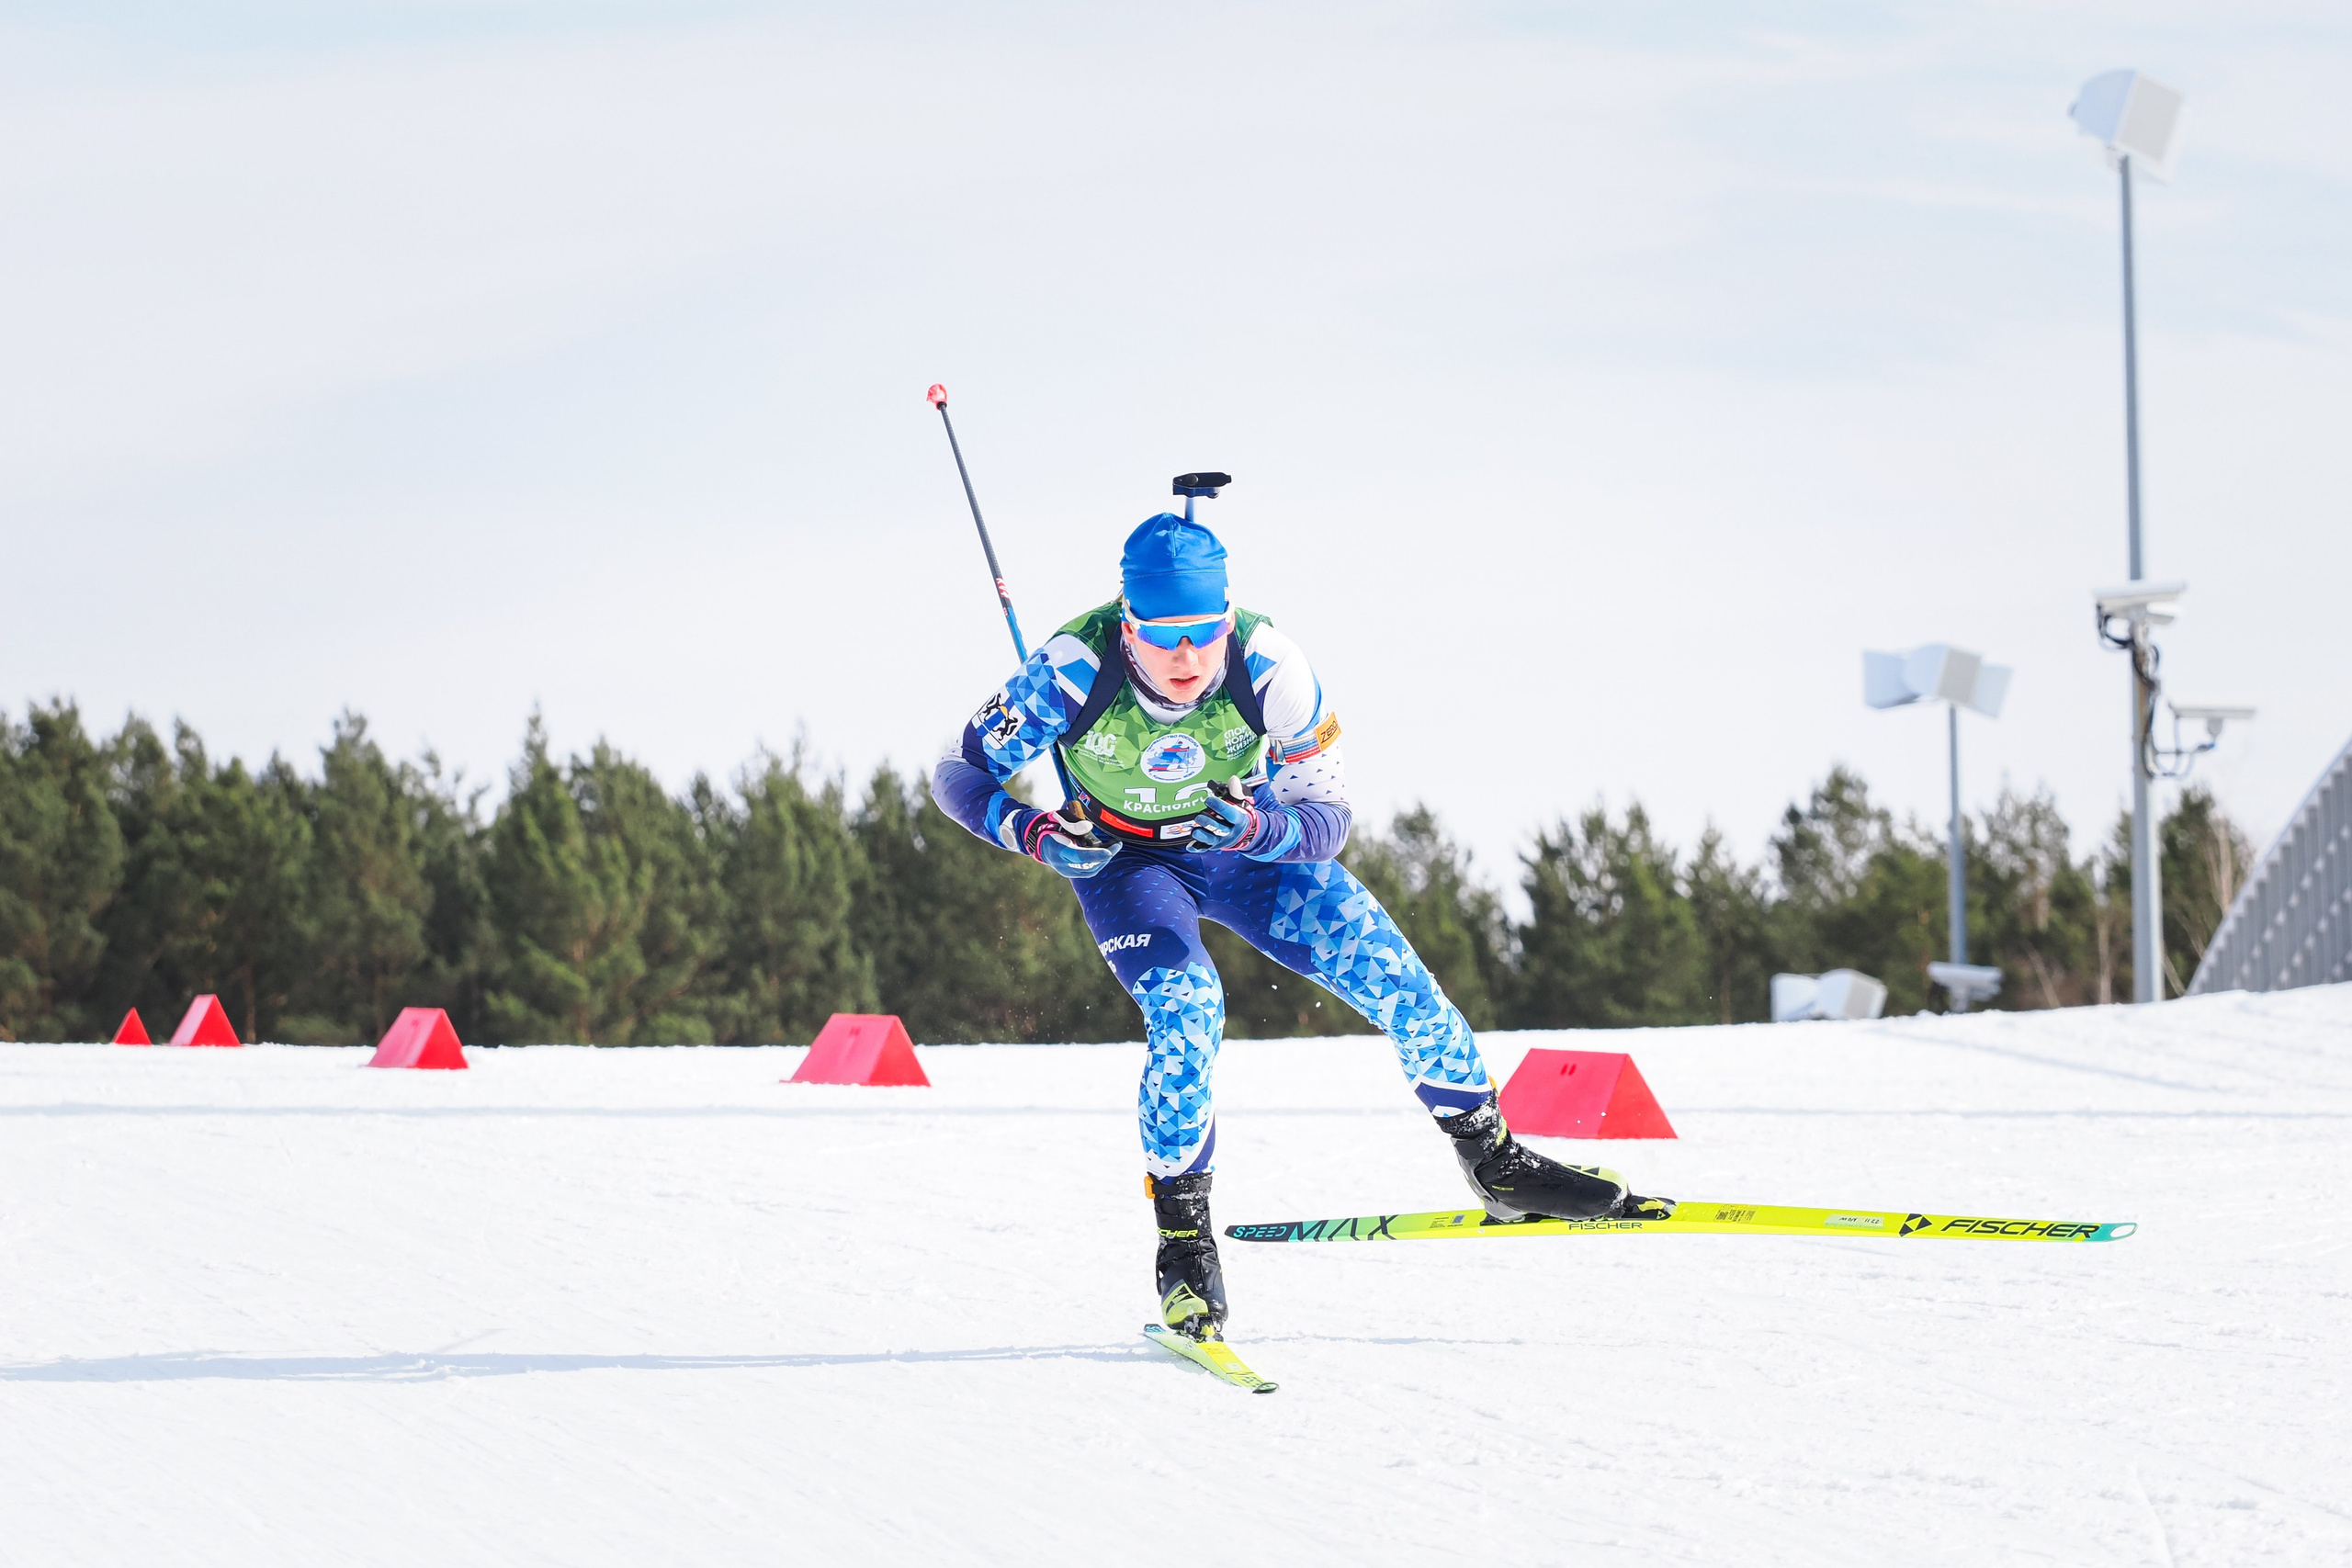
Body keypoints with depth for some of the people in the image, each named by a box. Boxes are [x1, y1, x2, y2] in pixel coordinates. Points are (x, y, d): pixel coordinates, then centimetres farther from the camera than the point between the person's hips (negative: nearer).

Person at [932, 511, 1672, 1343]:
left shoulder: (1268, 667, -30)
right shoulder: (1074, 672, -33)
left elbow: (1327, 820, -20)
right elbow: (962, 775, -18)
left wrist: (1257, 827, -41)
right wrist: (1035, 831, -37)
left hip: (1248, 844, 2)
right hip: (1125, 860, -2)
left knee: (1387, 971, -9)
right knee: (1185, 1008, -27)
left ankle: (1495, 1162, 10)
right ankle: (1182, 1243, -12)